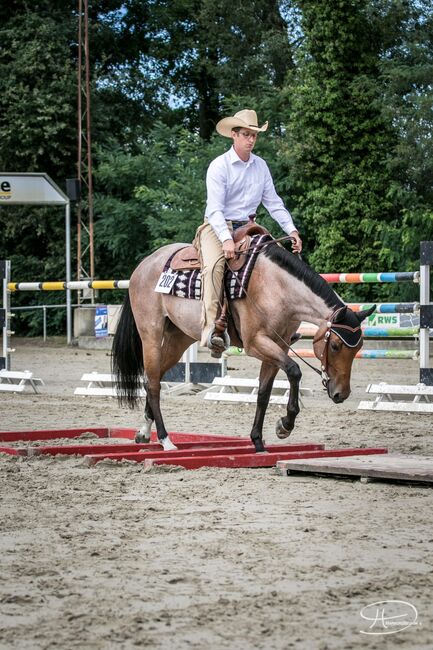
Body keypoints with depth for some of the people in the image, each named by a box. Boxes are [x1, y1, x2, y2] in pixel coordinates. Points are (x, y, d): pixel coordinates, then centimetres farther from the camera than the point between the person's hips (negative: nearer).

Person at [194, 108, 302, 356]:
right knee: (215, 264, -32)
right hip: (217, 227, -6)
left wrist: (292, 230, 0)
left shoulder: (261, 166, 9)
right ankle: (211, 328, -44)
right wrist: (226, 240, -31)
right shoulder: (219, 166, -9)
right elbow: (215, 208, -17)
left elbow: (273, 202, 13)